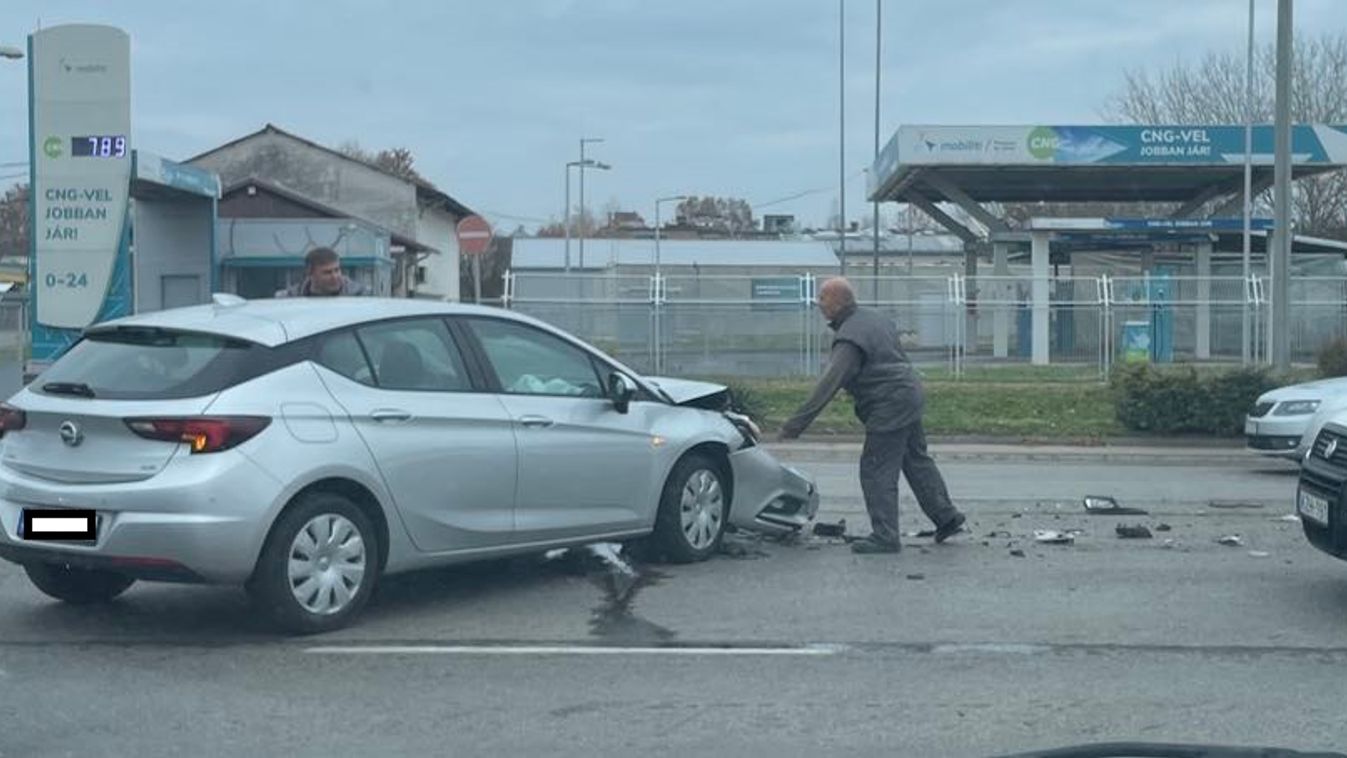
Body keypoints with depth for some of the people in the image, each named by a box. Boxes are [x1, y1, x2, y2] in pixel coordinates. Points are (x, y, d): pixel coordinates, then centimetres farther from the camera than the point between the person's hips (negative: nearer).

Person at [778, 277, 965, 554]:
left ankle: (885, 536, -2)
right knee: (917, 460, 20)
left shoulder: (850, 339, -20)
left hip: (890, 406, -10)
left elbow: (829, 385, -27)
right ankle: (946, 517, 28)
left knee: (877, 470, -4)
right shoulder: (873, 317, 10)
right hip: (910, 393, 10)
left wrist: (796, 423, -28)